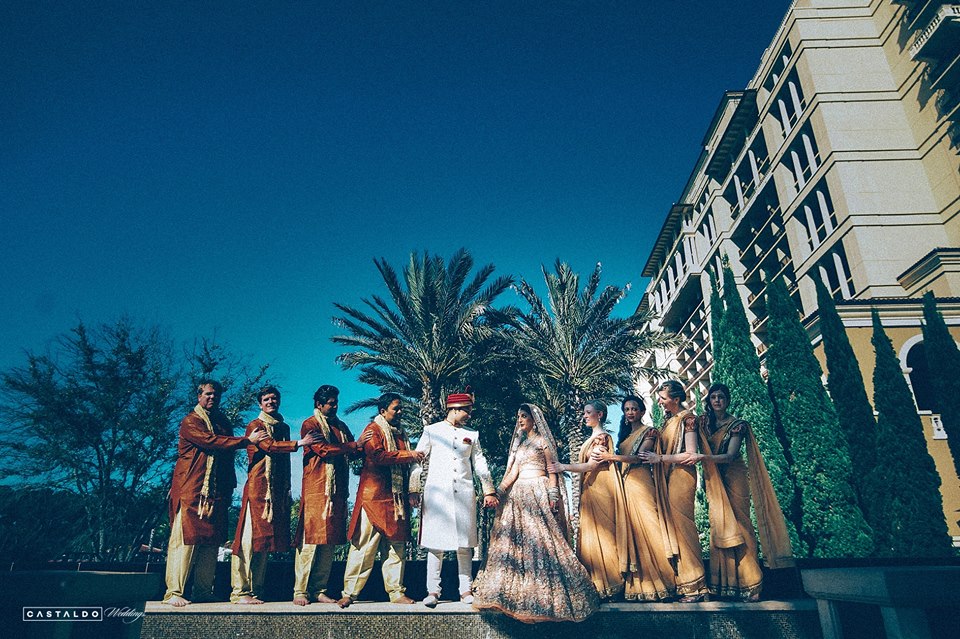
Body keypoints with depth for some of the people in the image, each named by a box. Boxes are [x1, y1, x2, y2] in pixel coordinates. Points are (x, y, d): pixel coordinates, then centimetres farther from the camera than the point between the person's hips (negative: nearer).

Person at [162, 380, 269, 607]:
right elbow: (211, 442, -16)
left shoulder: (223, 423, 20)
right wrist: (247, 440, -15)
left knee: (211, 541, 4)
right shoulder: (190, 421, -1)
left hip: (216, 492, 6)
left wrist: (230, 487, 15)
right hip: (191, 490, -6)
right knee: (186, 539, -8)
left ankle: (203, 592, 9)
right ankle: (174, 592, -2)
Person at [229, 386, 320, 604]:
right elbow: (270, 446, -17)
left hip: (278, 490, 6)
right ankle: (241, 591, -2)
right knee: (251, 537, -7)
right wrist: (299, 443, -24)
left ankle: (256, 590, 13)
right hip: (258, 487, -6)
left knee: (265, 538, 8)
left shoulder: (284, 428, 19)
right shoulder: (255, 426, 1)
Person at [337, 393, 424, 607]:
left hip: (397, 499, 7)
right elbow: (378, 455, -21)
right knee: (364, 546, -3)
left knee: (396, 546, 9)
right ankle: (350, 592, 6)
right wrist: (408, 455, -16)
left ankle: (396, 591, 17)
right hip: (374, 497, -7)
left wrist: (409, 494, 13)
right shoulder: (373, 430, -3)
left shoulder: (400, 433, 18)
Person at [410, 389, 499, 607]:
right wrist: (414, 490, -4)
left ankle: (465, 590, 13)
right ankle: (433, 591, 8)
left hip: (464, 493, 3)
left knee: (465, 544, 4)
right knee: (435, 542, -1)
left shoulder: (471, 435, 14)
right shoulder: (432, 431, 5)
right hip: (436, 492, -3)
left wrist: (489, 491, 10)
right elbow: (418, 461, 3)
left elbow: (480, 464, 16)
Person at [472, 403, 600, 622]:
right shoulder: (518, 442, 19)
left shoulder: (543, 441, 2)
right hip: (519, 494, 6)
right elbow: (512, 472, 11)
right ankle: (518, 592, 6)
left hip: (539, 492, -6)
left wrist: (553, 497, -12)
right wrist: (498, 493, -1)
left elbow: (552, 470, -3)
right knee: (516, 539, 1)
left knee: (540, 538, -10)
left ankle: (547, 593, -3)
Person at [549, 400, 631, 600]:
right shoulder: (592, 438, 17)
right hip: (590, 490, 9)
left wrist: (564, 467, -18)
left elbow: (592, 465, -17)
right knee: (592, 534, 8)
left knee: (600, 533, -5)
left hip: (600, 490, -9)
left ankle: (608, 585, 2)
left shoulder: (602, 437, -11)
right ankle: (598, 583, 12)